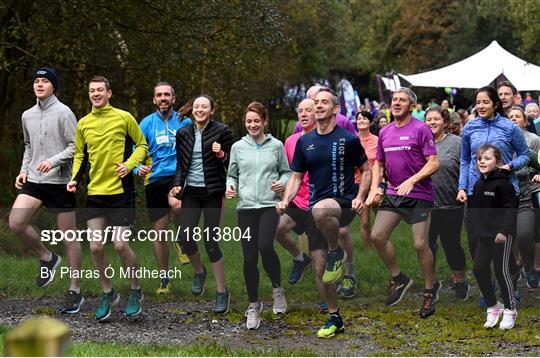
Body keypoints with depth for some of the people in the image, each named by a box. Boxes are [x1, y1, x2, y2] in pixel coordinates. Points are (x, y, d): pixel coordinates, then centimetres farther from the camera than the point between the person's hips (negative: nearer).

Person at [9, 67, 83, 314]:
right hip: (33, 181, 5)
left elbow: (76, 147, -9)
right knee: (15, 222, -15)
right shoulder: (28, 115, 13)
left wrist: (53, 161, -21)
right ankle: (47, 258, 10)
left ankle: (75, 291, 9)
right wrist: (23, 170, 10)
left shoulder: (63, 113, -6)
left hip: (60, 182, -5)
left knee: (69, 237, 0)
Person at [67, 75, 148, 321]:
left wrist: (129, 164, -13)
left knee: (120, 245, -9)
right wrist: (75, 179, 3)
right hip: (95, 193, 4)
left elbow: (142, 146, 4)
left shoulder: (124, 117, -3)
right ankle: (108, 294, 19)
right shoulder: (83, 124, 8)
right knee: (95, 247, 0)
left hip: (121, 192, -4)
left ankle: (136, 292, 14)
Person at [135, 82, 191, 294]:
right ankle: (164, 280, 17)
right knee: (159, 232, 5)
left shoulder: (185, 122, 7)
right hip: (154, 179, 2)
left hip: (178, 175, -2)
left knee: (176, 203, -36)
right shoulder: (147, 123, 7)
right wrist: (138, 168, -14)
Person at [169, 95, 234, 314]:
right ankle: (199, 272, 27)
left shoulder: (221, 131, -4)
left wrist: (221, 154, -20)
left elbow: (232, 163, -1)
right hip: (191, 192, 4)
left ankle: (222, 292, 6)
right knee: (185, 238, -5)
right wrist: (177, 185, -2)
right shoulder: (183, 133, 7)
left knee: (210, 241, -6)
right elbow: (180, 164, 13)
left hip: (213, 192, -4)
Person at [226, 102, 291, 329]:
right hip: (246, 207, 2)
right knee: (249, 258, 0)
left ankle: (277, 288, 2)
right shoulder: (238, 147, 9)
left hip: (269, 205, -2)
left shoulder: (276, 146, 6)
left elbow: (286, 171, 15)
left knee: (265, 246, -25)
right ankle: (253, 305, 16)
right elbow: (232, 174, 16)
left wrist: (282, 183, -6)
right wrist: (230, 187, -5)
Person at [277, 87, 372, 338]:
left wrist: (360, 197, -12)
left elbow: (366, 170, 4)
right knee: (320, 270, 4)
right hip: (316, 207, 5)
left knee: (320, 210, -41)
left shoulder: (348, 139, -3)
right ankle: (334, 318, 19)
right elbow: (297, 176, 15)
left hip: (343, 203, -5)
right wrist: (286, 200, -3)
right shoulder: (304, 141, 9)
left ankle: (336, 252, -14)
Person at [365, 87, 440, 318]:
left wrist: (411, 181, -23)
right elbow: (378, 164, 20)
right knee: (377, 236, -6)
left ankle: (430, 289, 15)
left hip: (419, 195, -6)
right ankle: (398, 279, 12)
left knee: (420, 245, -4)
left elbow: (433, 163, -12)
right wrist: (374, 188, 4)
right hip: (393, 194, 6)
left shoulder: (420, 130, -8)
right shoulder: (384, 132, 11)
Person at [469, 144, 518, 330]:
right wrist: (475, 230, 16)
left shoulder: (503, 183, -15)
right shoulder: (478, 185, 8)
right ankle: (493, 307, 18)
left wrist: (504, 230, -23)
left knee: (501, 270, -1)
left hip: (501, 235, -7)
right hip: (484, 235, 7)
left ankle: (509, 310, 14)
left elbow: (511, 208, -17)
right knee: (479, 269, 3)